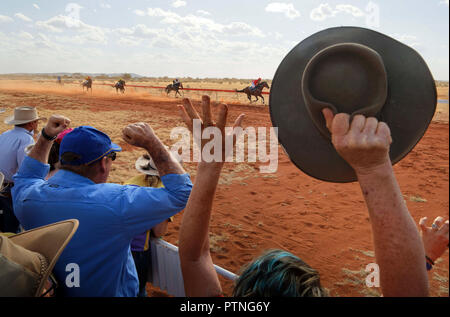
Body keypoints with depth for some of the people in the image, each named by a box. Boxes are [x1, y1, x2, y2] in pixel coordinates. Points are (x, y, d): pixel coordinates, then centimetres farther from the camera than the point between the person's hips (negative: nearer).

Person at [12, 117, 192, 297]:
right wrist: (152, 143, -23)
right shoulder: (115, 201, -34)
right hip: (111, 292, -5)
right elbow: (180, 193, -24)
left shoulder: (27, 197, -16)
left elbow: (25, 177, 11)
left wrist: (46, 137, 6)